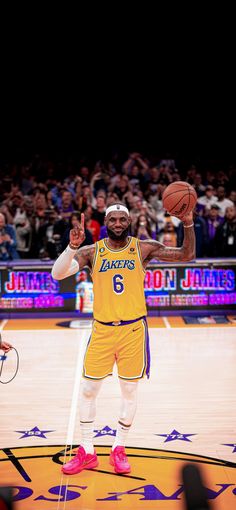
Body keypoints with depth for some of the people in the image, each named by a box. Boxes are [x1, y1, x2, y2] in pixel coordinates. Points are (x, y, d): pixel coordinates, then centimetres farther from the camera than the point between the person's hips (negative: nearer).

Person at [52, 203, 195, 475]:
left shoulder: (143, 247, -3)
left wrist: (188, 224, -20)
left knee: (129, 392, 8)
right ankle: (87, 452, 22)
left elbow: (187, 255, -6)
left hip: (133, 329, -1)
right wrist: (72, 246, -29)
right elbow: (57, 274, -14)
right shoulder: (92, 251, -2)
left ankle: (119, 449, 27)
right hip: (102, 330, 1)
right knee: (88, 390, 5)